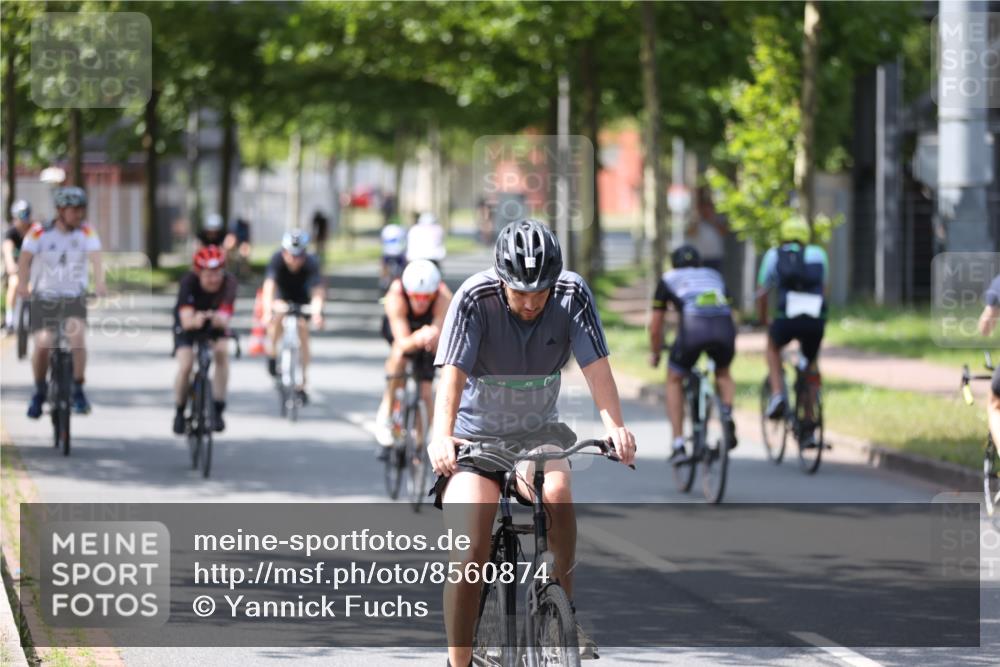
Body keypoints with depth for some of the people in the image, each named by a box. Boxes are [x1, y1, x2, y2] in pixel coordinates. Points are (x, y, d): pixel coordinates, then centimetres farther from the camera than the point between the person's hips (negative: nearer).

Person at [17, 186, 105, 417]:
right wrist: (22, 285, -35)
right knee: (42, 344, -14)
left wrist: (99, 283, -39)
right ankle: (39, 391, 11)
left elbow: (95, 257, -21)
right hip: (45, 296, -1)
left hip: (74, 296, 1)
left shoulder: (86, 232, -6)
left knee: (77, 335, -23)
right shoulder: (39, 232, -9)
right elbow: (25, 259, -16)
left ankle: (78, 390, -9)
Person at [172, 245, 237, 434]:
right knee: (185, 365, -19)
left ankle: (218, 409, -15)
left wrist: (219, 319, -64)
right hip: (188, 323, -1)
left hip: (214, 322, 1)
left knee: (222, 351, -26)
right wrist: (196, 320, -66)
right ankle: (179, 412, 7)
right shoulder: (189, 282, -34)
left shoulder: (228, 282, -31)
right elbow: (186, 321, -43)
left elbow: (225, 319, -40)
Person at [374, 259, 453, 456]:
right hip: (401, 329, -1)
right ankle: (386, 410, -24)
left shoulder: (443, 297, -38)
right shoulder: (396, 294, -39)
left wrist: (431, 338, -67)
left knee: (425, 394, -9)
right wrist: (416, 340, -66)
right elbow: (402, 342, -45)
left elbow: (437, 344, -44)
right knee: (399, 352, -36)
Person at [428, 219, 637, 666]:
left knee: (555, 491, -32)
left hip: (537, 433, 1)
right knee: (469, 551, -17)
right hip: (475, 437, -1)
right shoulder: (475, 298, -20)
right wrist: (442, 436, -46)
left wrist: (615, 427, -39)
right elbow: (453, 373, -29)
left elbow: (596, 366, -21)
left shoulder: (572, 295, -14)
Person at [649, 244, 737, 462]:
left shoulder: (669, 279, 28)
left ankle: (678, 445, 11)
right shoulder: (714, 276, 35)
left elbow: (655, 326, 30)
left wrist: (654, 354, 47)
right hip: (724, 327, 2)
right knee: (723, 374, 32)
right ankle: (727, 414, 3)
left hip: (692, 327, -2)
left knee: (674, 381, 21)